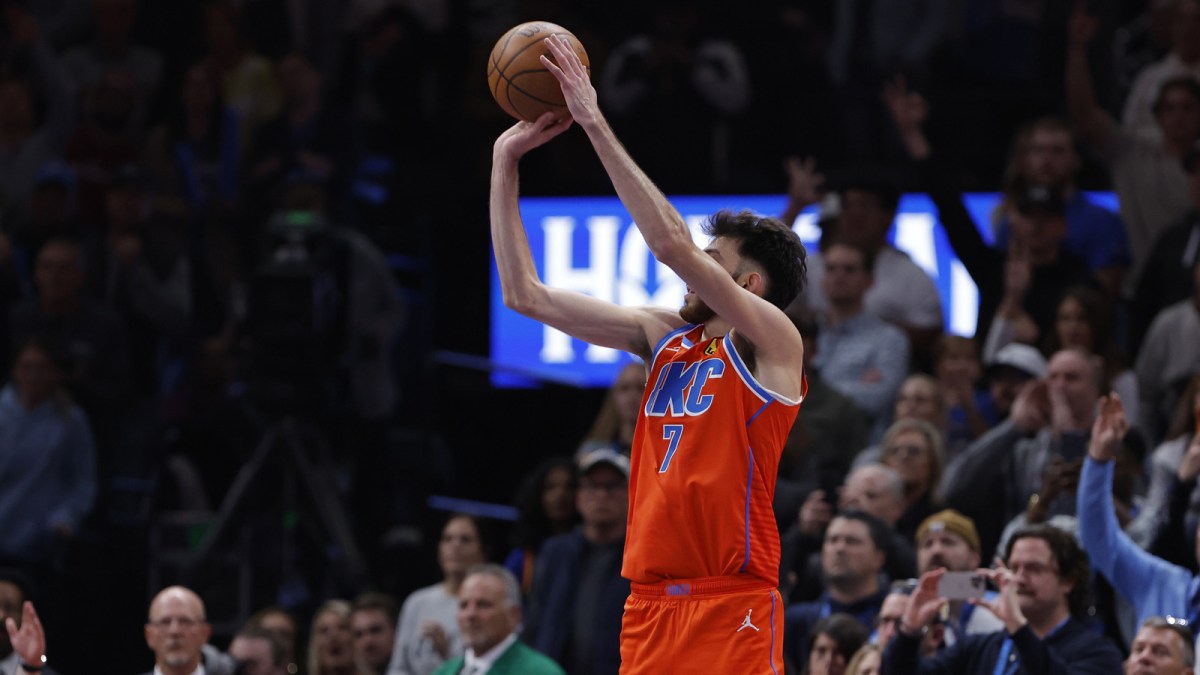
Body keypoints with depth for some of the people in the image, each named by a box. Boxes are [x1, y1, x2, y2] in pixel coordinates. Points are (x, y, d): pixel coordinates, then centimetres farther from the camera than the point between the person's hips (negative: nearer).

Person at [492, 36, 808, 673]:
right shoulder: (664, 335, 15)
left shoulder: (771, 340, -4)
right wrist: (505, 163, 9)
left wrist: (596, 125, -17)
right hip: (651, 604, 6)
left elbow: (672, 244, -18)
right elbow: (526, 295, 13)